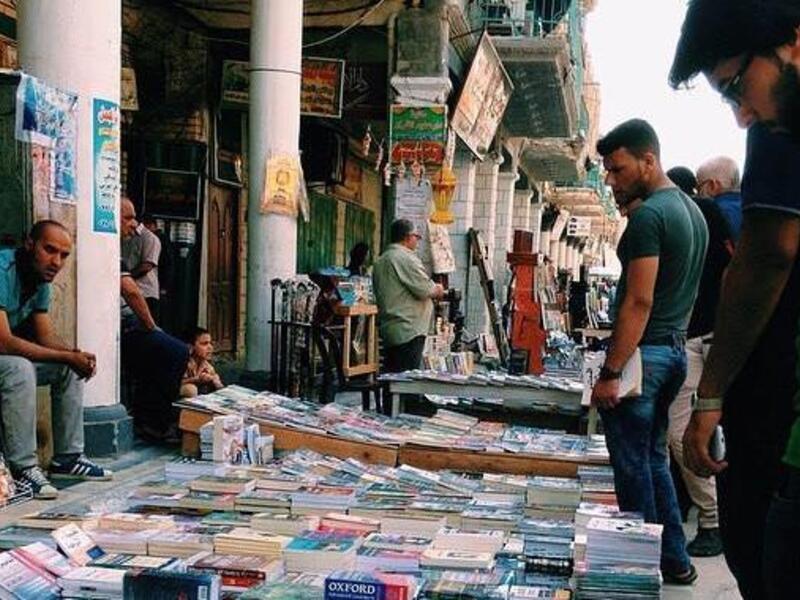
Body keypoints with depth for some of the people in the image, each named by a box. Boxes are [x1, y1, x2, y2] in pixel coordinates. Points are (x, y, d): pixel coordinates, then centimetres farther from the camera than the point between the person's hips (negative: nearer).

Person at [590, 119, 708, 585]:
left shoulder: (648, 216, -16)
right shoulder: (691, 210, 14)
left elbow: (639, 300, -21)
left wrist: (610, 372, -19)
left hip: (644, 351, -10)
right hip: (676, 348, 10)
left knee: (633, 465, -1)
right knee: (654, 458, 18)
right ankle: (675, 559, 24)